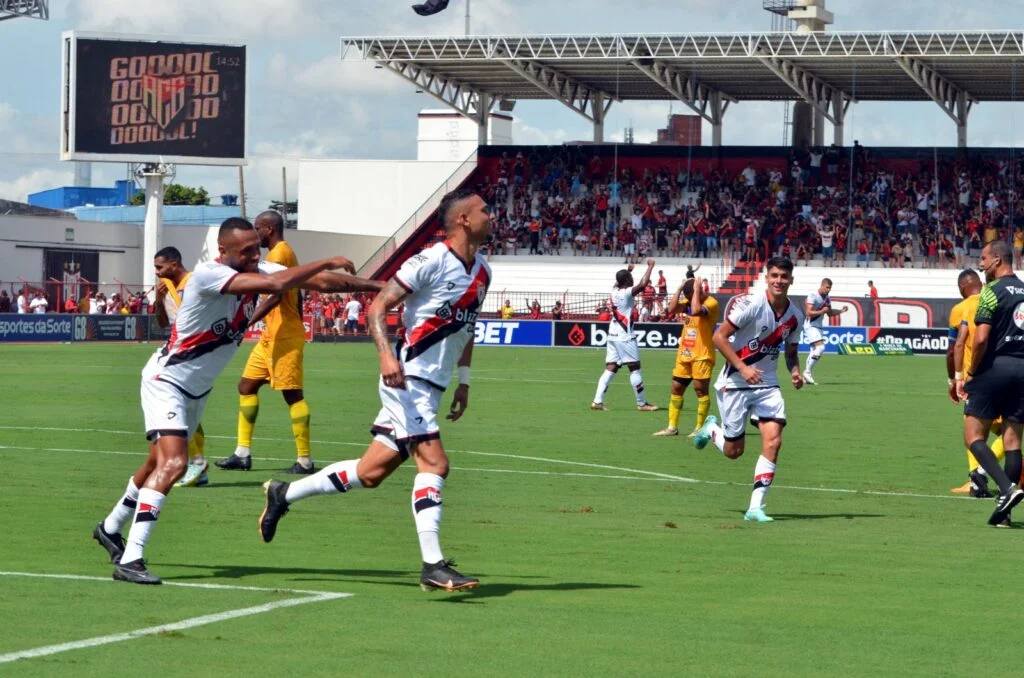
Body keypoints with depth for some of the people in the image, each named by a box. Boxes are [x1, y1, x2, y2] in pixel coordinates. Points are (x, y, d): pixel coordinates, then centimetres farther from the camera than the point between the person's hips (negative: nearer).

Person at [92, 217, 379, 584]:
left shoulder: (258, 271, -9)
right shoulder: (208, 275, -30)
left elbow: (322, 282, -11)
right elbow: (275, 284, -41)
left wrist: (377, 286, -18)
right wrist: (326, 262, -34)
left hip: (196, 388, 9)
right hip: (166, 379, -9)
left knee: (159, 465, 22)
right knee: (172, 463, -24)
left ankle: (110, 528, 44)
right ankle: (129, 559, -25)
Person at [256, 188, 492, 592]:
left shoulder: (482, 272, 11)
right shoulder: (431, 262, -14)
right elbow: (377, 307, -14)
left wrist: (464, 382, 21)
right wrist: (386, 355, -28)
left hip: (432, 388, 8)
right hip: (407, 379, -8)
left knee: (369, 473, 10)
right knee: (434, 462, -18)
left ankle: (284, 494, 26)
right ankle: (433, 565, -18)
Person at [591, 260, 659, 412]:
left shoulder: (614, 291, 6)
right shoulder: (627, 293, -14)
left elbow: (619, 282, 31)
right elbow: (643, 284, -25)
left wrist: (628, 271, 39)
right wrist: (650, 267, -13)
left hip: (613, 335, 8)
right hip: (625, 337, -8)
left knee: (610, 369, 6)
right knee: (635, 368, 1)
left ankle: (597, 401, -3)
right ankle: (642, 403, 6)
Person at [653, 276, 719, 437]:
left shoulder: (711, 303, -12)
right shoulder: (688, 301, 11)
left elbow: (696, 310, -31)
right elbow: (672, 309, -4)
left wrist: (696, 289, -20)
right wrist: (680, 288, -6)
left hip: (702, 355, -8)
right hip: (684, 353, 8)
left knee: (700, 388, -6)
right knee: (676, 388, 8)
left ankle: (700, 427, 1)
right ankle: (672, 427, 13)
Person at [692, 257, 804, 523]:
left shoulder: (794, 315, 1)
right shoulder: (751, 305, -16)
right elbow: (719, 336, -15)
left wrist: (795, 371, -5)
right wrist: (743, 368, -24)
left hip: (768, 385, 4)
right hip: (735, 383, -4)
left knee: (773, 441, -15)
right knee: (734, 450, 4)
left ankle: (756, 507, -9)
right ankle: (711, 429, 40)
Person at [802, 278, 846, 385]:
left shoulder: (827, 299, 11)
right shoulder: (812, 296, -14)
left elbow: (830, 314, 22)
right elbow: (808, 313, -20)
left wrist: (841, 311, 8)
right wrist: (822, 311, -26)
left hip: (818, 327, 9)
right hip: (811, 326, -9)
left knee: (815, 351, 10)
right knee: (820, 347, -21)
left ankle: (806, 376, 16)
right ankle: (807, 372, -14)